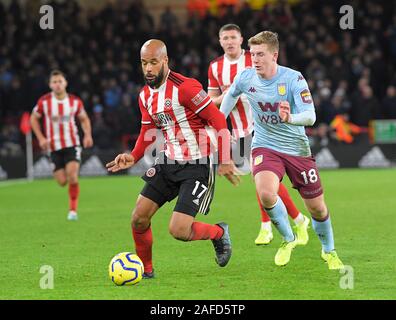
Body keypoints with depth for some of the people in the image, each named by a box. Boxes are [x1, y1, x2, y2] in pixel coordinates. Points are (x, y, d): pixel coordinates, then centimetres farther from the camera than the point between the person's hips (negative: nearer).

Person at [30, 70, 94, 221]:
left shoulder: (75, 101, -2)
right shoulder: (44, 102, -7)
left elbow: (84, 119, 14)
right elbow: (34, 119, 7)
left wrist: (88, 135, -2)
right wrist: (41, 138, -5)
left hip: (72, 144, 0)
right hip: (54, 146, 0)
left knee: (72, 176, -18)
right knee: (62, 182, -4)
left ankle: (73, 210, -5)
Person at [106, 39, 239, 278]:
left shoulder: (184, 87, -18)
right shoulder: (145, 95, 7)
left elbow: (218, 120, -17)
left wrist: (225, 161, -18)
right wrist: (134, 157, 2)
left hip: (197, 165, -7)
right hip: (169, 163, 7)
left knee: (179, 230, -15)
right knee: (139, 218, 1)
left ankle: (219, 233, 15)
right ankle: (146, 270, 21)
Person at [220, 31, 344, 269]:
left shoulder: (294, 79, -18)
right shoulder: (246, 78, -8)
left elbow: (310, 117, -27)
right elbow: (231, 94, 17)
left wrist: (290, 118, -48)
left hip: (297, 149, -1)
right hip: (265, 147, 1)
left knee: (317, 207, 6)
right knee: (266, 194, -28)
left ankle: (329, 251, 36)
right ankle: (288, 239, 0)